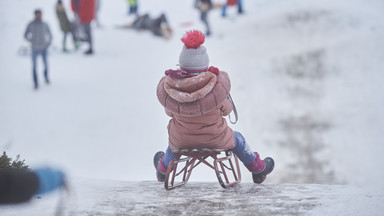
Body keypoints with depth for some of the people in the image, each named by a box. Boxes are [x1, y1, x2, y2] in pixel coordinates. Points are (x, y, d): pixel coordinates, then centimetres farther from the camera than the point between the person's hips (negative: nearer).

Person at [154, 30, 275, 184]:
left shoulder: (165, 87, -23)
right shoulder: (219, 83, -30)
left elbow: (170, 112, -4)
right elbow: (226, 109, -12)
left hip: (182, 142, 2)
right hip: (215, 139, -2)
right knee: (237, 139, 33)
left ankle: (162, 169, 69)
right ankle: (258, 169, 57)